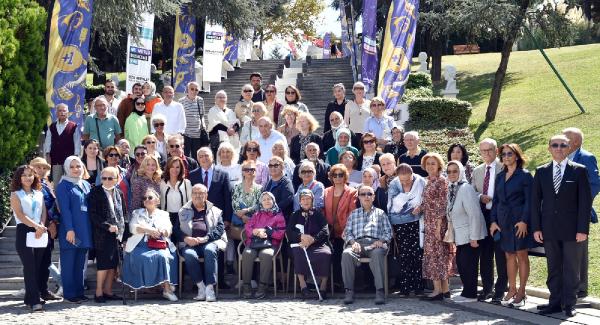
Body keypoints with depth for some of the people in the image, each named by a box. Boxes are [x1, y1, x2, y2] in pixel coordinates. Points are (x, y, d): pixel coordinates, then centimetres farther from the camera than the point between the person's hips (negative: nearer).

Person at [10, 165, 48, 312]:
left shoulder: (39, 194, 18)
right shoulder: (16, 195, 3)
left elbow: (44, 212, 11)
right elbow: (20, 214, -9)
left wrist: (42, 226, -9)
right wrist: (36, 226, -19)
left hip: (40, 232, 5)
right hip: (24, 231, -5)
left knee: (38, 266, 3)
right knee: (30, 266, -11)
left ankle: (30, 298, 12)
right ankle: (34, 301, -15)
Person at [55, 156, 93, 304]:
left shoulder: (86, 185, 15)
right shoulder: (63, 186, -4)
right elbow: (64, 209, -12)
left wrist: (92, 228, 11)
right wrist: (69, 229, -19)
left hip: (85, 230, 6)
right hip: (70, 230, -6)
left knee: (80, 264, 11)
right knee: (69, 263, -1)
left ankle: (79, 292, 17)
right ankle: (69, 294, 3)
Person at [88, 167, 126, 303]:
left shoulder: (118, 193, 12)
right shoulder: (95, 193, -4)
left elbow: (123, 213, 19)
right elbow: (93, 215, -10)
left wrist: (120, 228, 5)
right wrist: (108, 226, -15)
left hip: (116, 233, 6)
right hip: (102, 234, -6)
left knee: (113, 263, 6)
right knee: (104, 263, -7)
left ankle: (108, 291, 13)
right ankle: (99, 292, 0)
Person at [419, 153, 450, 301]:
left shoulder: (441, 180, -9)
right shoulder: (428, 181, 15)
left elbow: (443, 203, -14)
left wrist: (438, 224, -17)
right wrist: (419, 208, -1)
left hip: (437, 222, -8)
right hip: (429, 222, 8)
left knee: (435, 253, -7)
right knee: (440, 254, 9)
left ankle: (438, 290, -5)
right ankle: (445, 289, 13)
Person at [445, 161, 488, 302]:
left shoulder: (465, 189, -18)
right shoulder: (451, 189, 7)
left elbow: (474, 215, -21)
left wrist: (473, 237, -21)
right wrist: (451, 236, 14)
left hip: (470, 236, -8)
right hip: (460, 236, 8)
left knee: (468, 264, -4)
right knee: (460, 264, 11)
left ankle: (470, 294, 8)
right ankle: (468, 292, 22)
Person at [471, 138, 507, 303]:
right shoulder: (477, 171, 14)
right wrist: (480, 197, -4)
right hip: (482, 214, 6)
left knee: (501, 255, -1)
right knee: (485, 254, 11)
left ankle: (500, 291, 6)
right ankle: (487, 288, 22)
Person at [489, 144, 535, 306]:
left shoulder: (525, 175, -5)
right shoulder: (500, 177, 12)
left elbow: (529, 201, -9)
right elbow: (496, 200, 13)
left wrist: (524, 221, -17)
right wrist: (493, 221, 4)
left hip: (519, 220, -6)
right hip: (503, 221, 6)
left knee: (521, 255, 1)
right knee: (509, 255, 9)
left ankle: (521, 292, 5)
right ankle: (511, 290, 14)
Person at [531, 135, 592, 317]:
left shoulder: (579, 170, 0)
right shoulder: (541, 172, 8)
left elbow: (585, 201, -3)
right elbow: (535, 201, 8)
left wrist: (583, 229, -10)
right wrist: (536, 228, 0)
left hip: (572, 229, -3)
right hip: (549, 230, 3)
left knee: (571, 269, 3)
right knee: (553, 268, 8)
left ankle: (569, 305, 10)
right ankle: (555, 302, 15)